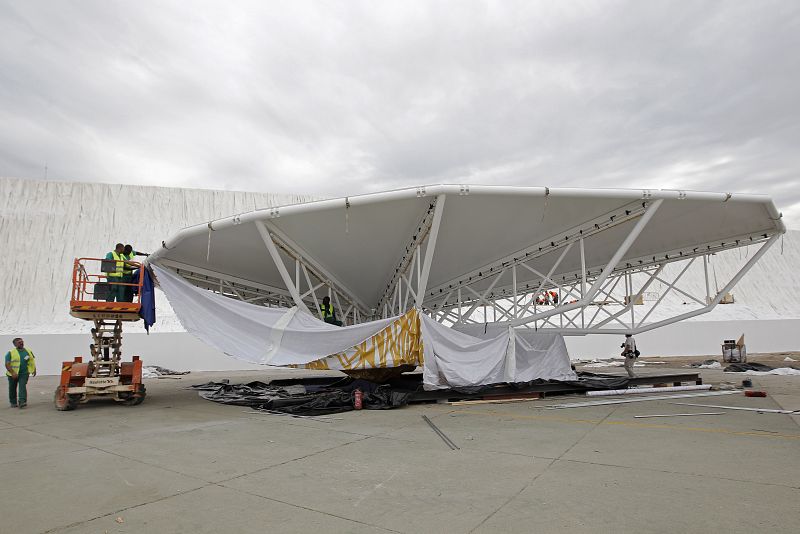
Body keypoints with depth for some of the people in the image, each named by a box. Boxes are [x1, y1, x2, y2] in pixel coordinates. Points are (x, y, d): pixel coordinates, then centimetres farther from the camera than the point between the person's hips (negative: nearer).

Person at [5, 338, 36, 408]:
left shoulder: (28, 351, 7)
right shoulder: (10, 353, -5)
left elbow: (32, 361, 17)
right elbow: (7, 364, -12)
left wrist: (34, 370, 8)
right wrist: (12, 373, -24)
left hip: (24, 373, 1)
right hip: (13, 374, 0)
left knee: (22, 386, -15)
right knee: (13, 389, 12)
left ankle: (22, 402, -21)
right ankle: (13, 402, 28)